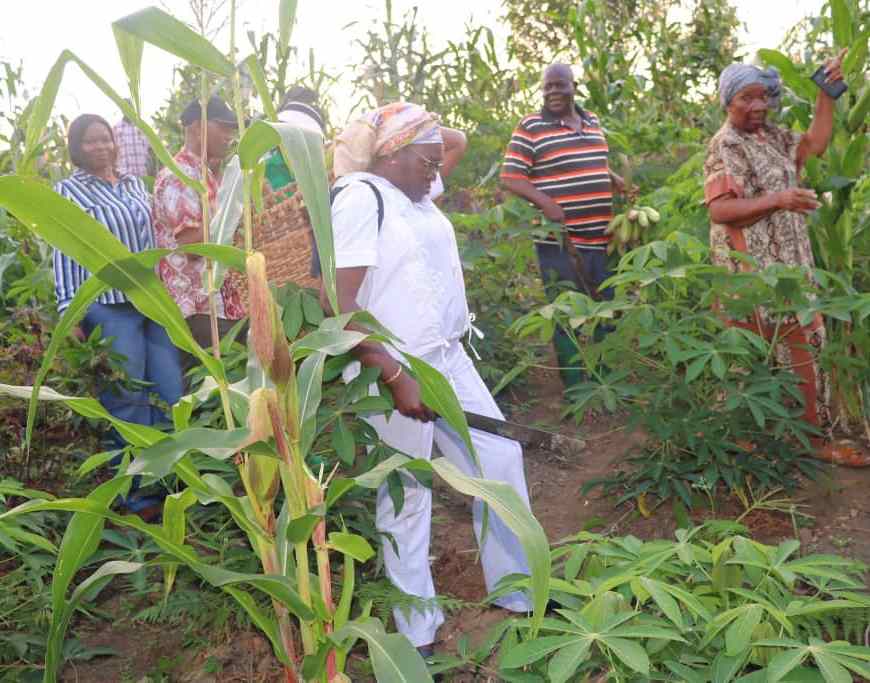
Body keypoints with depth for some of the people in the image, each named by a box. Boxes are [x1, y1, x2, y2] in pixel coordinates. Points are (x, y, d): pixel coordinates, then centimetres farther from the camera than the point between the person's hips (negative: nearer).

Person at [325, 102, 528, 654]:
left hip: (449, 358, 9)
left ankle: (519, 589, 32)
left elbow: (457, 141, 29)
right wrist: (396, 375, -24)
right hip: (395, 371, -9)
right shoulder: (361, 198, -15)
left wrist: (427, 132, 10)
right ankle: (417, 631, 22)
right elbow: (338, 303, -22)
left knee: (500, 459, 13)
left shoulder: (416, 191, 10)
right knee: (407, 495, 4)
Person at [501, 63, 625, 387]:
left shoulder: (592, 121, 13)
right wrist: (545, 202, -24)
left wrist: (623, 185, 9)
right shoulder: (531, 127, -7)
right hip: (560, 241, -7)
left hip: (601, 238, 7)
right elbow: (510, 178, -11)